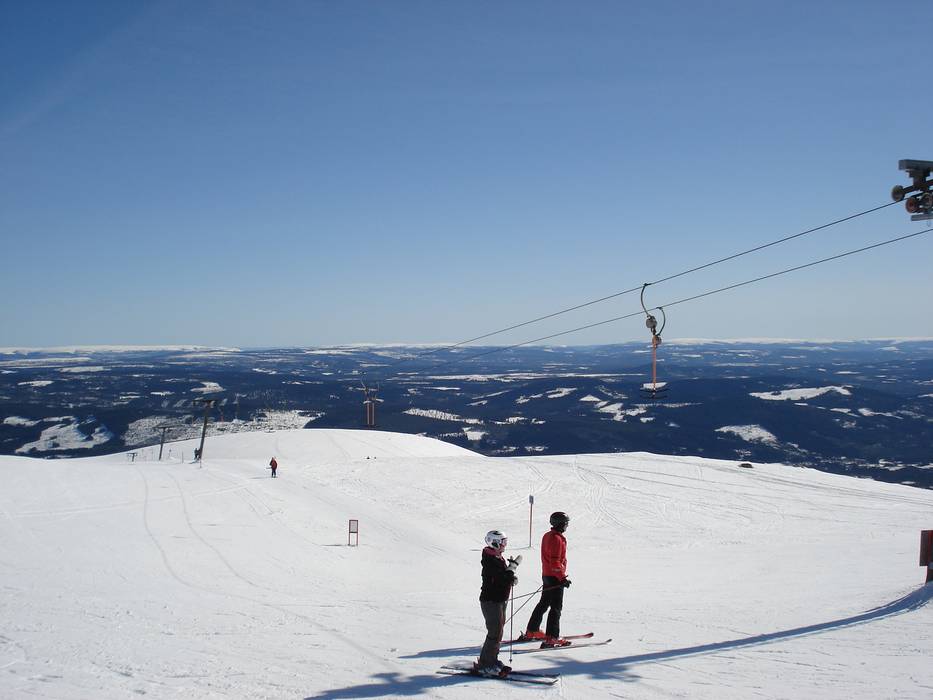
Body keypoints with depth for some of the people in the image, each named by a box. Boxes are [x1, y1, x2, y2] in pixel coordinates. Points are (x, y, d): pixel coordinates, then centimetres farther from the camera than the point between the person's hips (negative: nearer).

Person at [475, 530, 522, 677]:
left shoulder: (497, 558, 11)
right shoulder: (490, 561, -20)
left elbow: (503, 577, 21)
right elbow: (501, 580, -27)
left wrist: (512, 578, 0)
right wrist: (513, 566, -22)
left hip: (500, 600, 10)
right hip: (491, 601, -10)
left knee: (498, 632, 17)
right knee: (495, 634, -7)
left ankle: (492, 661, 27)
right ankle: (484, 665, 0)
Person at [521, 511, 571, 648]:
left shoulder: (547, 536, 11)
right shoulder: (557, 539, -19)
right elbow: (555, 561, -24)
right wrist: (562, 578, -23)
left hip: (546, 574, 10)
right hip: (555, 577, -10)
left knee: (543, 603, 19)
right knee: (556, 608, -7)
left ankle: (531, 631, 27)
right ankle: (551, 638, -9)